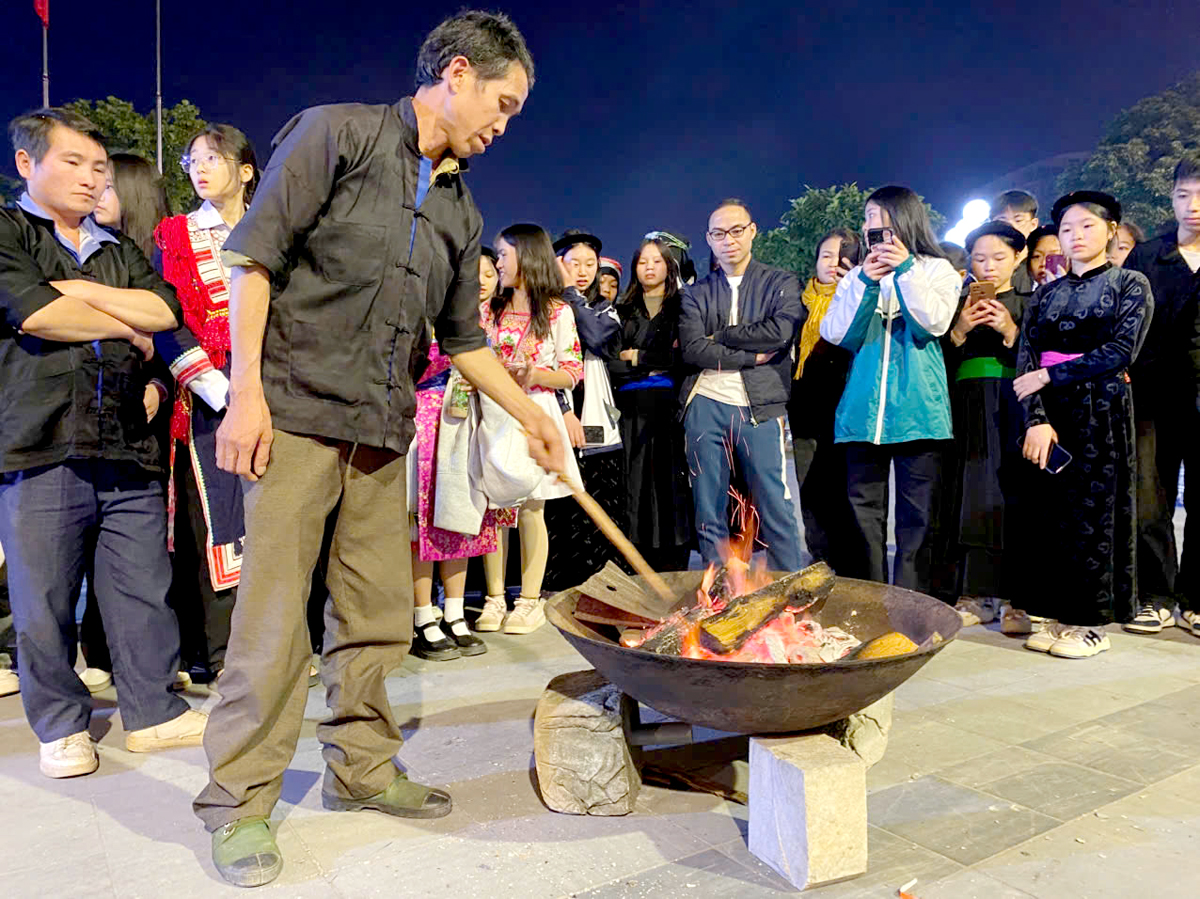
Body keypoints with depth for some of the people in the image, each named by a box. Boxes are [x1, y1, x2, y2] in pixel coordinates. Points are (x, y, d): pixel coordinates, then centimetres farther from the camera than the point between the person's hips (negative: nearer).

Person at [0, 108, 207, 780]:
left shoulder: (120, 250, 22)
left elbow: (166, 309, 5)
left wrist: (82, 292, -4)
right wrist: (128, 328, 3)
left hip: (128, 447, 4)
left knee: (145, 590, 5)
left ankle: (155, 710, 18)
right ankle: (62, 726, 20)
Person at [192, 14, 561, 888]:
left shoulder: (460, 210, 16)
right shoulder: (337, 132, -1)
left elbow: (464, 335, 21)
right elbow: (255, 256, -7)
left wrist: (531, 414, 17)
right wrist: (247, 390, -14)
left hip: (383, 430, 6)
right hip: (297, 413, -6)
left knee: (380, 614, 9)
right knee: (274, 610, -3)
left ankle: (362, 768, 26)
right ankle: (240, 801, 12)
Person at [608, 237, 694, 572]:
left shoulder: (682, 306, 9)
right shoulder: (625, 311, 18)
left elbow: (686, 356, -3)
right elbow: (612, 361, 8)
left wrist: (639, 358, -1)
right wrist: (655, 365, -5)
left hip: (670, 405, -3)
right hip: (633, 408, 3)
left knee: (671, 478, -6)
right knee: (637, 480, 0)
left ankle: (674, 565, -2)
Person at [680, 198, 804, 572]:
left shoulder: (781, 284, 9)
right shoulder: (696, 293, 13)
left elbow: (780, 332, -10)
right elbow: (692, 350, -2)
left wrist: (719, 336, -4)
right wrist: (752, 356, -8)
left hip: (760, 407, -2)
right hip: (706, 406, 2)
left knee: (776, 511, -2)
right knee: (709, 514, 6)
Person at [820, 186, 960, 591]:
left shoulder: (937, 270, 9)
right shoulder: (857, 276, 16)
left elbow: (933, 323, -8)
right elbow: (836, 334, 2)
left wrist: (906, 269, -10)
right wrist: (866, 282, -6)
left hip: (918, 413, -3)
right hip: (863, 413, 3)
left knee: (917, 518, -2)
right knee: (864, 513, 6)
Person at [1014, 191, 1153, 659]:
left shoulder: (1130, 284, 4)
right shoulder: (1045, 294, 12)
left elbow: (1121, 352, -10)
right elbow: (1025, 360, 1)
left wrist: (1049, 375, -12)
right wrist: (1036, 418, -13)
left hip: (1102, 410, -3)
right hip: (1050, 414, 4)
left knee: (1093, 511, -2)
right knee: (1051, 510, 3)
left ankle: (1093, 624, 7)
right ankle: (1059, 615, 13)